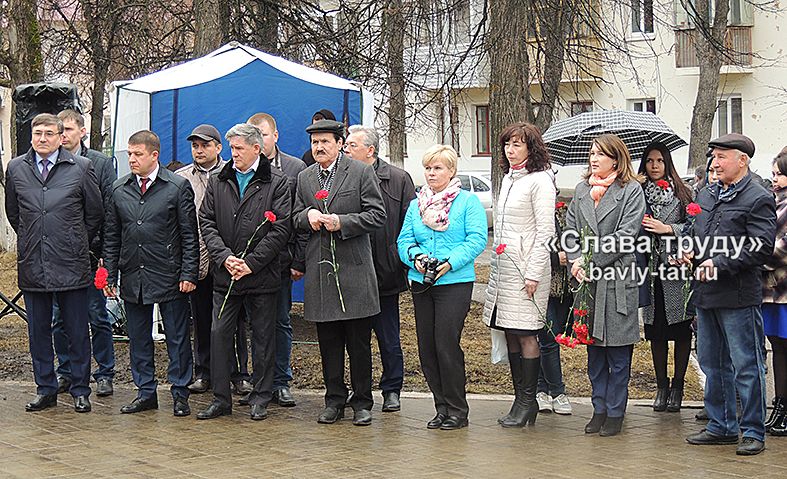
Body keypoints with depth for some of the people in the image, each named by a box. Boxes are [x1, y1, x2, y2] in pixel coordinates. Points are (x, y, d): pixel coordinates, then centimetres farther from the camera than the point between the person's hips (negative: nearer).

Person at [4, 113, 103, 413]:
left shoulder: (81, 168, -1)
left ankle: (80, 391, 14)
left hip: (71, 265, -2)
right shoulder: (16, 169, 6)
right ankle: (46, 390, 20)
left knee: (77, 332, 4)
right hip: (32, 264, 3)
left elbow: (95, 213, 7)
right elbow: (13, 213, 18)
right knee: (38, 332, 9)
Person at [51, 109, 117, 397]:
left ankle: (105, 374, 14)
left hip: (90, 254, -2)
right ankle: (65, 372, 22)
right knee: (59, 319, 9)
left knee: (97, 316, 4)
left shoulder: (100, 163, -1)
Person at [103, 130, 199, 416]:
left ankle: (180, 395, 13)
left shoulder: (178, 186, -3)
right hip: (132, 277, 4)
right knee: (138, 339, 10)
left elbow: (190, 235, -4)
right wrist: (110, 276, 7)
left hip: (169, 278, -4)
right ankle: (146, 392, 21)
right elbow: (111, 238, 12)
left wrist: (189, 274, -9)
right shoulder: (119, 189, 8)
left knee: (177, 339, 3)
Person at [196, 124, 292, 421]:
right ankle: (221, 398, 10)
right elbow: (206, 223, 5)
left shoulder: (276, 182, -2)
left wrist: (251, 263, -13)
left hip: (262, 275, -3)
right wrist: (224, 257, -10)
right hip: (224, 274, 3)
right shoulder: (218, 182, 9)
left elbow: (281, 229, -8)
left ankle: (260, 398, 16)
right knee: (219, 334, 2)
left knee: (263, 336, 6)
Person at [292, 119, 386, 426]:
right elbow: (295, 219, 19)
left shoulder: (361, 173, -1)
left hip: (354, 269, -4)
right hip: (319, 270, 4)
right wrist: (308, 215, -4)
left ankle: (362, 402, 11)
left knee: (359, 342, 1)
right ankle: (334, 400, 18)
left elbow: (378, 215, -5)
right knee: (328, 342, 9)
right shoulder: (304, 178, 13)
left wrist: (341, 222, -15)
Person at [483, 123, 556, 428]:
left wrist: (533, 274, -16)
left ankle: (527, 402, -1)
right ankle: (521, 399, 12)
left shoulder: (540, 180, -7)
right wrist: (497, 261, 17)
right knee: (510, 335, 7)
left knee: (526, 335, -6)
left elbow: (545, 231, -12)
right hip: (502, 265, 8)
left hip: (526, 265, -8)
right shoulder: (508, 179, 18)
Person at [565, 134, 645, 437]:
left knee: (618, 354, 2)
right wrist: (576, 262, -7)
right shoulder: (581, 190, 13)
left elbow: (624, 236, -12)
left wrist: (589, 261, -13)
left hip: (617, 280, -5)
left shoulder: (631, 191, -3)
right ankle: (599, 409, 20)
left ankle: (615, 413, 10)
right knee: (594, 351, 11)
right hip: (587, 280, 5)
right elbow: (570, 229, 11)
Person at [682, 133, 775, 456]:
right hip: (706, 294, 8)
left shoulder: (759, 199, -8)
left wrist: (720, 264, -20)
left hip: (738, 296, -8)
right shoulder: (706, 195, 15)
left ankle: (753, 432, 7)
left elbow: (761, 248, -16)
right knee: (713, 364, 15)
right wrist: (690, 252, 6)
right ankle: (721, 426, 26)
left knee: (747, 366, -1)